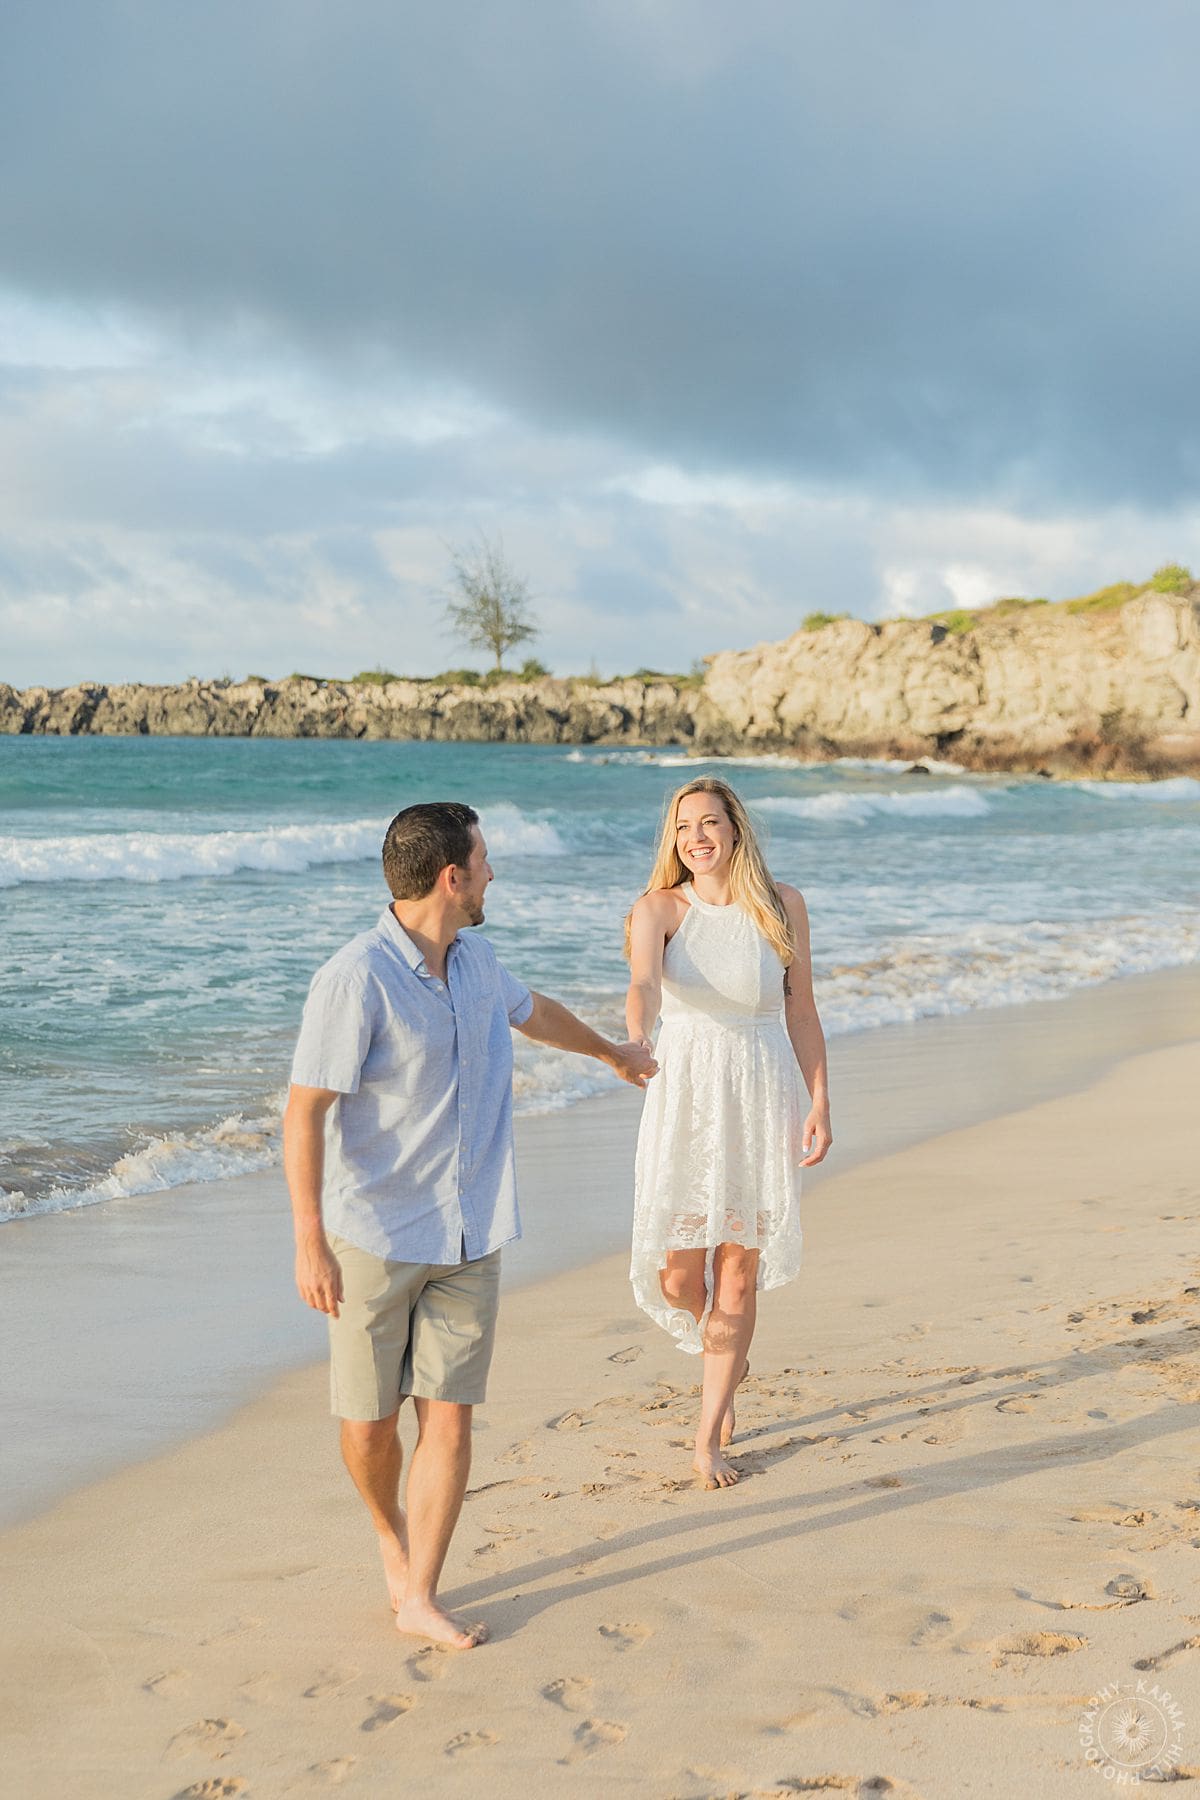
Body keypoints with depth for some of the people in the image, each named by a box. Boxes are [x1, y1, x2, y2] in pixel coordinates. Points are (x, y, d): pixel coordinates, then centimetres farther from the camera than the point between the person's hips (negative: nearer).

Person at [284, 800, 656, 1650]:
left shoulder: (472, 960, 6)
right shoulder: (357, 978, -18)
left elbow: (528, 1008, 29)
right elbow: (304, 1112, -18)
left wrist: (614, 1050, 45)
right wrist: (310, 1243, -23)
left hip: (468, 1237, 5)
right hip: (374, 1237, -5)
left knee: (450, 1420, 1)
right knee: (369, 1423, 6)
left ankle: (418, 1596, 12)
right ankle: (392, 1534, 36)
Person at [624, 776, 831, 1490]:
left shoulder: (782, 906, 2)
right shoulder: (659, 909, -4)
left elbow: (801, 1011, 6)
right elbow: (645, 983, -24)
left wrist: (820, 1102, 1)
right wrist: (636, 1043, -44)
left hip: (762, 1096, 1)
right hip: (684, 1094, -1)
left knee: (738, 1272, 2)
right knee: (677, 1279, -2)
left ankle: (710, 1438, 14)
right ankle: (727, 1351, 35)